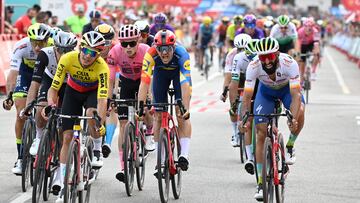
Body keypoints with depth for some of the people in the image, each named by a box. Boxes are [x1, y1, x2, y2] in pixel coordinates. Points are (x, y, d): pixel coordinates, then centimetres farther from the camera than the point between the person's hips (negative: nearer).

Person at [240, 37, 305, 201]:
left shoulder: (289, 63, -37)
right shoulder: (253, 66, -33)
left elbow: (295, 95, -41)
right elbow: (247, 96, -32)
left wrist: (293, 119, -54)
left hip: (287, 89, -1)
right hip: (266, 91, 1)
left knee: (299, 114, -33)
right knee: (261, 135, -8)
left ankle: (290, 147, -4)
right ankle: (261, 183, -2)